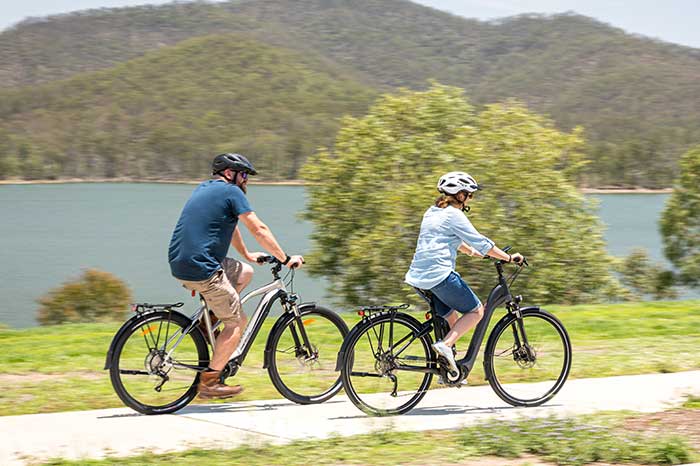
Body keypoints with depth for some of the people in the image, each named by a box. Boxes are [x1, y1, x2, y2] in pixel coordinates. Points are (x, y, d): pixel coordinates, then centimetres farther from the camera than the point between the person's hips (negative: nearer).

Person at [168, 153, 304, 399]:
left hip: (180, 263, 9)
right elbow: (259, 230, -7)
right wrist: (286, 259, -1)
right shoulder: (231, 192, -4)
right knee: (237, 323, 0)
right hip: (201, 268, -9)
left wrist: (247, 255, 43)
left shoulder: (204, 188, 22)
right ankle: (209, 381, -2)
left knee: (245, 273, 24)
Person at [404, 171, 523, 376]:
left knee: (451, 318, 20)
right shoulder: (454, 215, -8)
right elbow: (480, 241, -9)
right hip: (440, 274, -9)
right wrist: (509, 258, -2)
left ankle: (448, 370, 18)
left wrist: (472, 252, 42)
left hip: (419, 275, 9)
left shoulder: (432, 212, 20)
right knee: (476, 311, 1)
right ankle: (445, 345, -16)